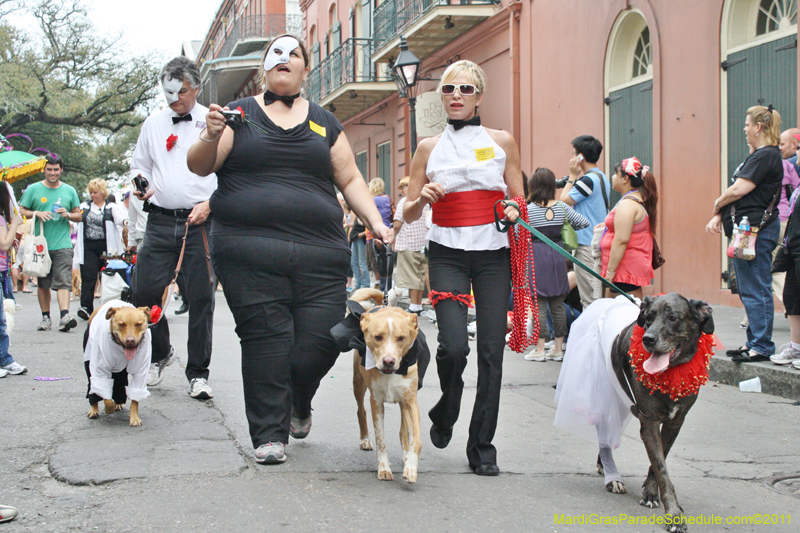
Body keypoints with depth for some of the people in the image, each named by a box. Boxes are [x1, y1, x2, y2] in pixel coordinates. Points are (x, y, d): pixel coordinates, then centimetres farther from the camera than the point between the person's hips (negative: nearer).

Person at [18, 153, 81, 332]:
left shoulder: (69, 191, 10)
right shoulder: (33, 190, 6)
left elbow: (78, 216, 15)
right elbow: (21, 211, 7)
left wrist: (68, 215, -6)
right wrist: (36, 214, -11)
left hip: (62, 245, -1)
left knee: (63, 281, -13)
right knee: (43, 284, 8)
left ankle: (64, 316, -23)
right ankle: (45, 317, 18)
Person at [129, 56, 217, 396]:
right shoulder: (153, 124, 15)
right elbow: (139, 164, 22)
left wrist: (210, 203, -11)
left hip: (201, 221, -3)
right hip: (161, 219, 3)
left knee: (201, 298, -1)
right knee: (144, 290, -4)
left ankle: (198, 373, 10)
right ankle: (160, 353, 23)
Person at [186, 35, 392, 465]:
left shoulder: (324, 122, 19)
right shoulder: (239, 114, 11)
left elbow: (349, 179, 18)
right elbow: (199, 167, 3)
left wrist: (375, 221, 4)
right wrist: (211, 137, -18)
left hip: (319, 253, 2)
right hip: (249, 249, -2)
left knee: (320, 340, -4)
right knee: (266, 340, -7)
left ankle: (299, 405, 27)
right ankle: (270, 434, 5)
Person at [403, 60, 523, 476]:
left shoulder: (502, 142, 8)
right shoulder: (429, 148, 9)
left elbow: (518, 200, 12)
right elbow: (407, 214, 10)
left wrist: (514, 212, -11)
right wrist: (422, 198, -12)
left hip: (494, 254, 1)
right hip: (447, 253, 0)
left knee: (491, 350, -5)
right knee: (453, 345, -17)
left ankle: (482, 448, 7)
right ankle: (445, 414, 15)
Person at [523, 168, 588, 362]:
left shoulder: (528, 209, -9)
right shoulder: (562, 207, 2)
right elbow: (584, 222, 7)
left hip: (536, 258, -4)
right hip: (557, 256, 4)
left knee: (539, 305, -1)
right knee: (558, 304, 9)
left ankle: (540, 349, 1)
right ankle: (558, 348, 14)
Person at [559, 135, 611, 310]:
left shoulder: (588, 179, -15)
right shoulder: (603, 179, 15)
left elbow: (564, 201, -11)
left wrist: (572, 176, -4)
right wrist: (576, 177, 13)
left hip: (587, 245, -10)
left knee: (589, 299, -7)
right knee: (599, 297, 12)